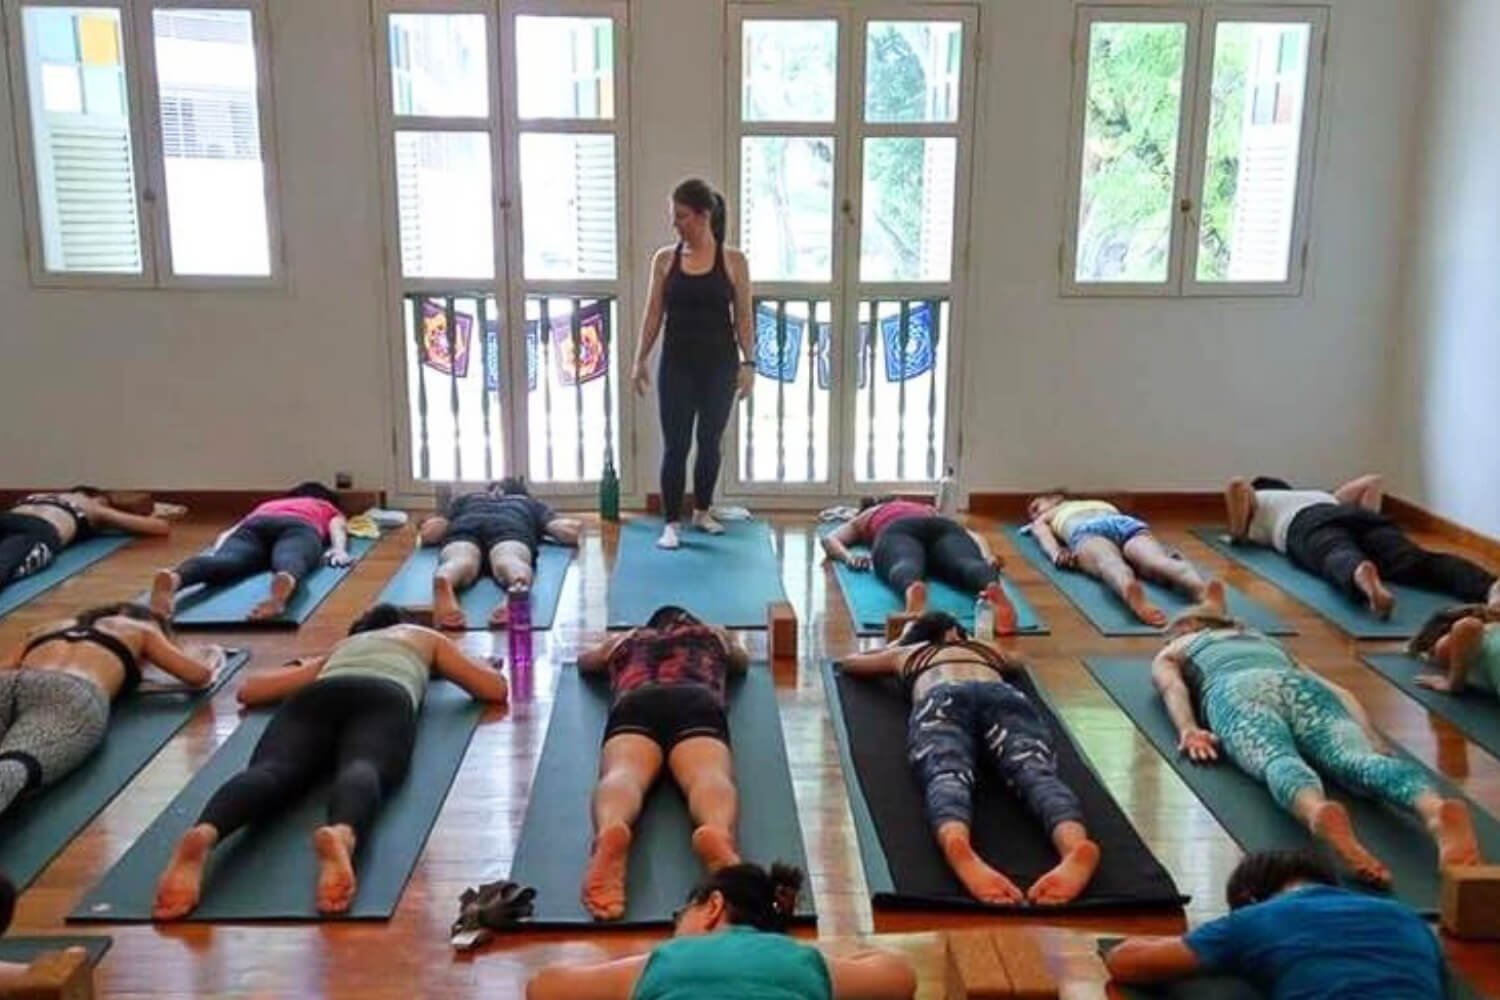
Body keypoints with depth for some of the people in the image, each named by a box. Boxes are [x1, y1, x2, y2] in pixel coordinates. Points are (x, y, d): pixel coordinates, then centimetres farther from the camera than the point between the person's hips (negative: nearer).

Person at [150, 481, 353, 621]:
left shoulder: (266, 505, 45)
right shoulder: (331, 510, 40)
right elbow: (337, 529, 16)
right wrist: (339, 550, 0)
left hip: (257, 523, 2)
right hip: (299, 527, -2)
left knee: (228, 561, -28)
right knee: (290, 560, -35)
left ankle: (174, 577, -61)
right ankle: (284, 583, -72)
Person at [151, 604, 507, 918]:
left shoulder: (339, 647, 44)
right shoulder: (428, 638, 40)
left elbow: (249, 690, 42)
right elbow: (496, 688, 36)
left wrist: (303, 668, 59)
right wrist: (469, 661, 57)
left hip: (316, 697, 2)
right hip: (384, 698, -2)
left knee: (271, 770, -27)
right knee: (362, 769, -32)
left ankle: (203, 834, -61)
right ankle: (341, 835, -69)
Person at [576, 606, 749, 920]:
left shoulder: (626, 640, 41)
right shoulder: (714, 634, 40)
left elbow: (584, 660, 62)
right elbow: (743, 661, 62)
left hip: (635, 704, 1)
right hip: (697, 702, 0)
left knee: (623, 773, -28)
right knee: (710, 774, -29)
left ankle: (609, 831, -65)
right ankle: (717, 833, -66)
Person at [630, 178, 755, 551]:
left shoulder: (733, 261, -2)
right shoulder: (664, 259, 2)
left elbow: (743, 317, 0)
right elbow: (653, 314, 4)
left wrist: (748, 362, -6)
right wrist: (640, 360, 1)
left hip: (719, 363, 0)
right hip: (677, 363, 0)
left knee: (710, 442, 11)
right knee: (675, 445, -2)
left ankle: (702, 511, 29)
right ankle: (671, 523, 5)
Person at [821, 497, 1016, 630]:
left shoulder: (864, 517, 42)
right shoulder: (928, 510, 47)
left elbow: (829, 539, 25)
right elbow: (974, 535, 35)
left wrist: (849, 557, 8)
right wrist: (987, 559, 19)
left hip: (897, 531, -1)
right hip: (944, 527, 2)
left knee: (906, 565, -34)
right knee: (967, 564, -29)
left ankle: (913, 590, -71)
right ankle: (992, 587, -65)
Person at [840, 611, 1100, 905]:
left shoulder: (907, 653, 42)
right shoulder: (987, 648, 46)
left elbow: (850, 662, 62)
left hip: (941, 701, -1)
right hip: (1005, 696, 1)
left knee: (947, 776, -30)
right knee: (1036, 773, -27)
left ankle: (958, 846, -68)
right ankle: (1076, 847, -63)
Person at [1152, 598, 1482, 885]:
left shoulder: (1170, 652, 36)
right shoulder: (1268, 641, 44)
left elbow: (1173, 688, 12)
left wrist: (1189, 730, -4)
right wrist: (1367, 735, 17)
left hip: (1237, 690, -2)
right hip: (1298, 684, 3)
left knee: (1278, 761, -32)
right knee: (1355, 757, -25)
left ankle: (1320, 814, -66)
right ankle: (1436, 810, -57)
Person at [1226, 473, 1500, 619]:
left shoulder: (1256, 501, 35)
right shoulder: (1324, 496, 48)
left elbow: (1236, 486, 11)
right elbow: (1374, 481, 40)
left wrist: (1238, 532, 21)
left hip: (1309, 525, -4)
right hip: (1355, 516, 4)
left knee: (1340, 559, -37)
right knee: (1415, 560, -23)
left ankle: (1362, 574, -75)